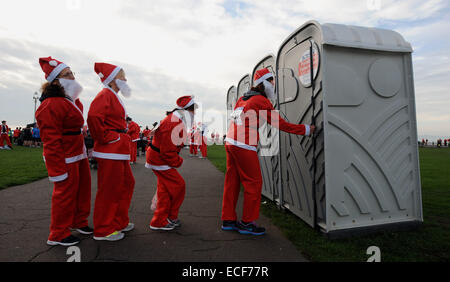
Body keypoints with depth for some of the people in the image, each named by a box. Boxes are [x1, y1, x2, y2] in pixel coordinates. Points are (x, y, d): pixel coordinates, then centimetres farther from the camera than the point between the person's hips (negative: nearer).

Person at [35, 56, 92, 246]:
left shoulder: (72, 100, 13)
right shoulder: (51, 105, -19)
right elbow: (51, 141, -22)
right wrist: (59, 169, -22)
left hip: (78, 153, 10)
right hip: (64, 158, -10)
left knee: (83, 187, 18)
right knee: (65, 192, 1)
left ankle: (79, 222, 38)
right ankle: (58, 235, 20)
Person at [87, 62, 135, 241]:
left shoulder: (114, 97, 20)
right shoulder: (105, 95, -12)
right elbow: (93, 117, -29)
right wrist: (106, 138, -19)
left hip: (119, 151, 11)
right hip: (110, 152, -11)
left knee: (127, 184, 17)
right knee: (109, 190, -1)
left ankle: (120, 222, 31)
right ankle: (103, 230, 15)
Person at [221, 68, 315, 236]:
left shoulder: (242, 99, 19)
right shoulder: (261, 101, -6)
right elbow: (280, 124, -7)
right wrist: (306, 130, 1)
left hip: (230, 142, 9)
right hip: (244, 146, -9)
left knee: (232, 182, 12)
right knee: (254, 182, 2)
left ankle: (228, 220, 22)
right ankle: (247, 223, 11)